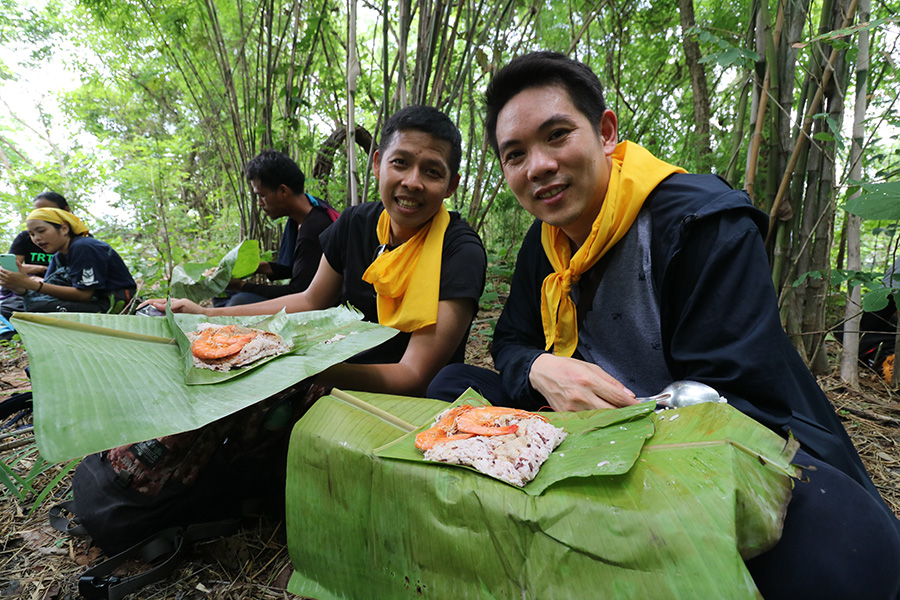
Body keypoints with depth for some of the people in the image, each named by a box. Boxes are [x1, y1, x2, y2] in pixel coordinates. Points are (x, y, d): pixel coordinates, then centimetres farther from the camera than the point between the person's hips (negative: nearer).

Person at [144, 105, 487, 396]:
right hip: (347, 390, 5)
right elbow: (311, 301, 11)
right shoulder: (356, 224, -4)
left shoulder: (461, 252, -21)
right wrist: (207, 314, 6)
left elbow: (414, 376, -26)